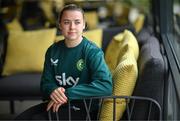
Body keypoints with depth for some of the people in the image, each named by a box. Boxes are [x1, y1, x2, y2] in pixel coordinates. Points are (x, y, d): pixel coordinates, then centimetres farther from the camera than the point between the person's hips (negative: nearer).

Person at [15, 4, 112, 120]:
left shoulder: (93, 51, -14)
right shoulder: (53, 50, 4)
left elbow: (106, 86, -27)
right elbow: (46, 82, 8)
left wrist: (67, 94, -28)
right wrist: (52, 90, -19)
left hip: (83, 108, -6)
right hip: (57, 103, 6)